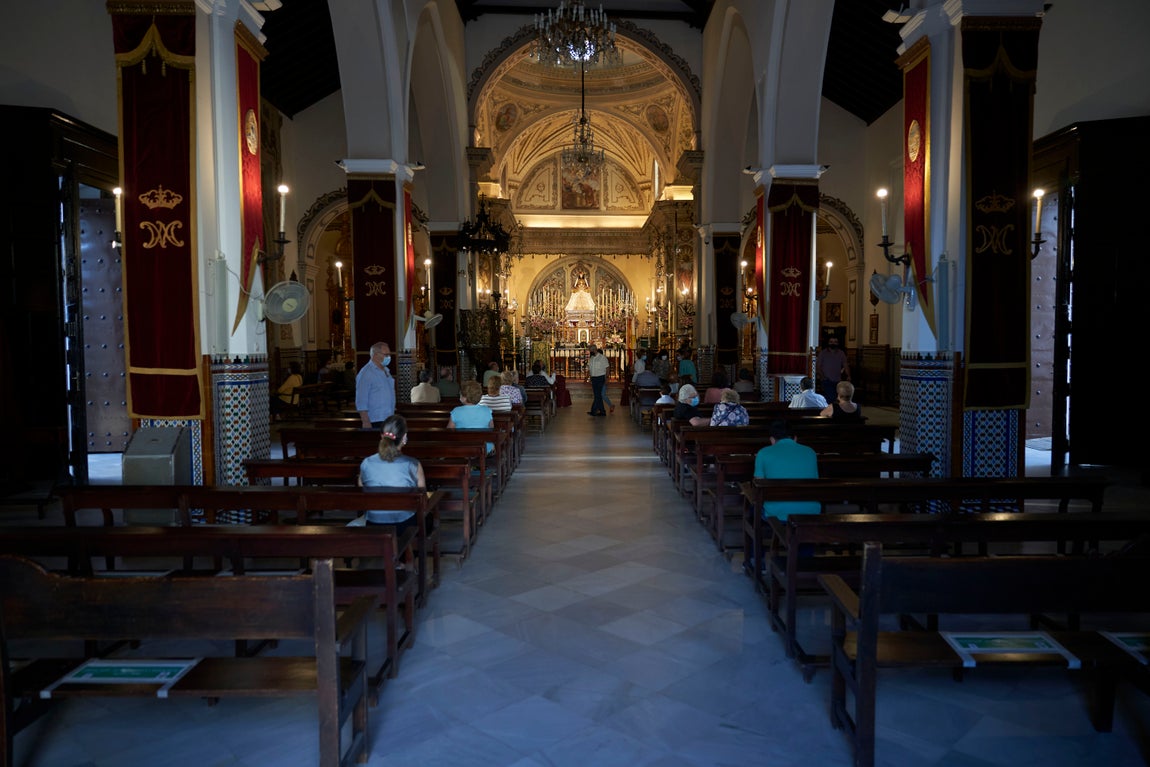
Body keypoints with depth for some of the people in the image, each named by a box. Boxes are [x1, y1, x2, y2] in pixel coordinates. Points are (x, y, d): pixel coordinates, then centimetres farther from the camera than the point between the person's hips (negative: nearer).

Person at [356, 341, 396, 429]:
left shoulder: (386, 371, 15)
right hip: (375, 421, -8)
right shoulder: (366, 373, -10)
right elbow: (361, 401, -14)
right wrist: (366, 422, -20)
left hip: (389, 420, 8)